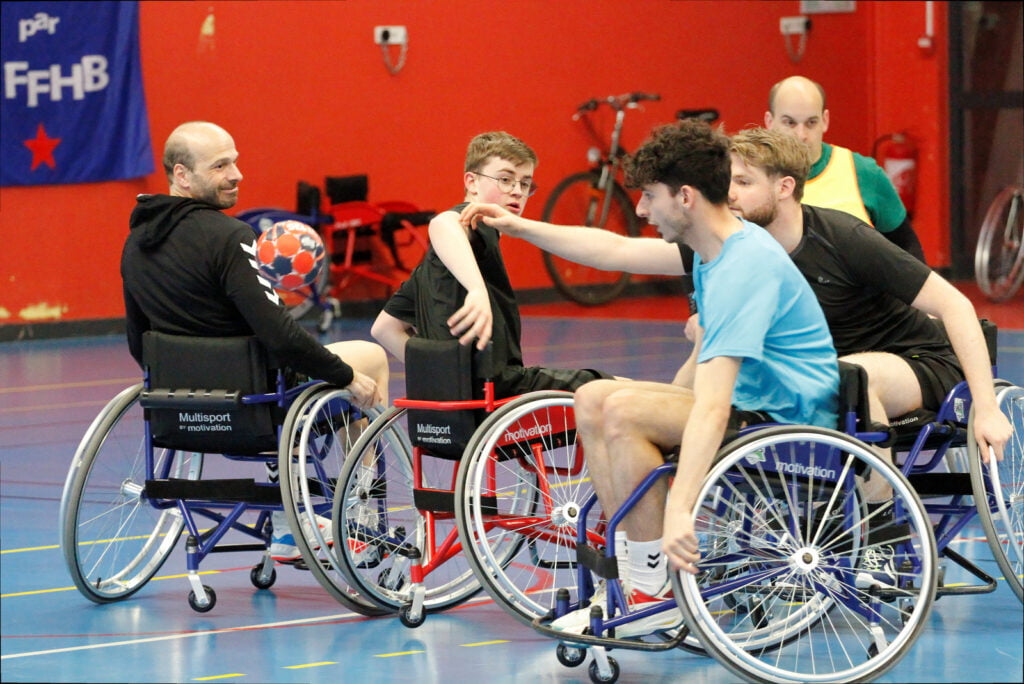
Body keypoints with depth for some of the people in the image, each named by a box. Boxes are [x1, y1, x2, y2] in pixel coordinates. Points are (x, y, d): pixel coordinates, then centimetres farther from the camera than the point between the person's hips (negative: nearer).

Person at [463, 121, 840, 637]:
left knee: (624, 411, -25)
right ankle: (630, 566, 3)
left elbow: (711, 408, -35)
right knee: (592, 400, 6)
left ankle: (655, 593, -16)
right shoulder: (717, 247, 5)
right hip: (752, 403, 10)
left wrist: (679, 511, -43)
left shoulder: (743, 270, -25)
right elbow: (617, 251, 24)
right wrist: (520, 227, 29)